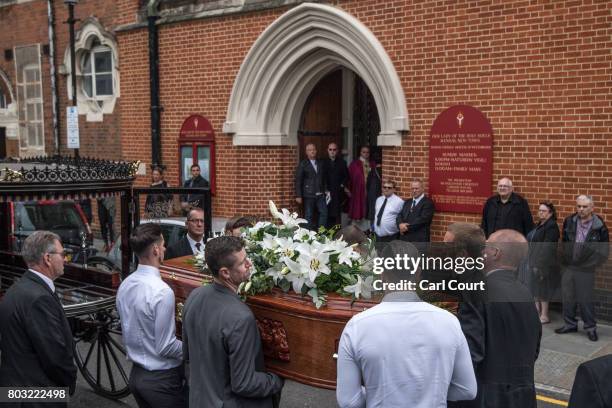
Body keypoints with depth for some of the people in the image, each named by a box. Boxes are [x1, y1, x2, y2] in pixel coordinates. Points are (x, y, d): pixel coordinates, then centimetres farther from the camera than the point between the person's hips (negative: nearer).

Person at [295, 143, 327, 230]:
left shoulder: (320, 163, 12)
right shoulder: (302, 164, -2)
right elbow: (298, 180, -4)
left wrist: (326, 190, 10)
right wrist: (298, 196, -9)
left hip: (321, 194, 4)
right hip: (309, 195, -4)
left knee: (324, 213, 1)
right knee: (309, 216, 1)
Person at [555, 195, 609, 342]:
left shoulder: (599, 227, -9)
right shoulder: (569, 222, 2)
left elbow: (604, 252, -4)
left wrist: (590, 264, -8)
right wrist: (565, 260, 9)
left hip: (585, 270, -4)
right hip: (568, 268, 4)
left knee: (585, 300, 1)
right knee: (567, 298, 11)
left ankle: (590, 327, 17)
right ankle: (570, 324, 26)